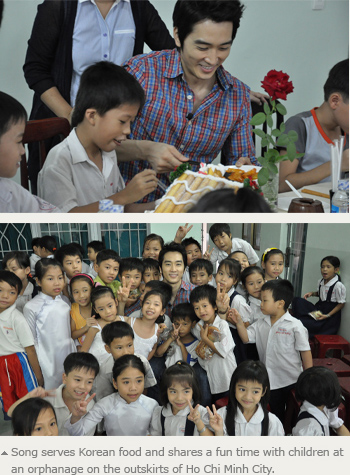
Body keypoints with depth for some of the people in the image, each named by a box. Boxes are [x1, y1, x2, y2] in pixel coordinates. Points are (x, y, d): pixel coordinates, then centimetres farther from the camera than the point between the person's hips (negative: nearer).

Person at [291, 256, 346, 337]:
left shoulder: (338, 286, -19)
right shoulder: (321, 282, 3)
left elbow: (341, 303, -13)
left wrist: (328, 315, -20)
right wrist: (312, 293, 1)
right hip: (318, 309, 7)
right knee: (296, 300, -12)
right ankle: (301, 321, -8)